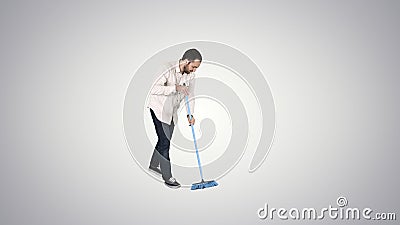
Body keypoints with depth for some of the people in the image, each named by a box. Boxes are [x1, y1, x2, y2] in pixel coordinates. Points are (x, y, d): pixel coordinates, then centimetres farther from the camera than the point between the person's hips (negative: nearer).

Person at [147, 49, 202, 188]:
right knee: (165, 142, -8)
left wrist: (190, 114, -5)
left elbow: (190, 94, 5)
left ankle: (153, 166, 38)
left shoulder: (190, 74, -4)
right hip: (159, 109, -7)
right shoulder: (168, 69, -25)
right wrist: (175, 87, -36)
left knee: (165, 140, 16)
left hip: (172, 111, 7)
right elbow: (154, 89, -32)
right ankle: (167, 177, 1)